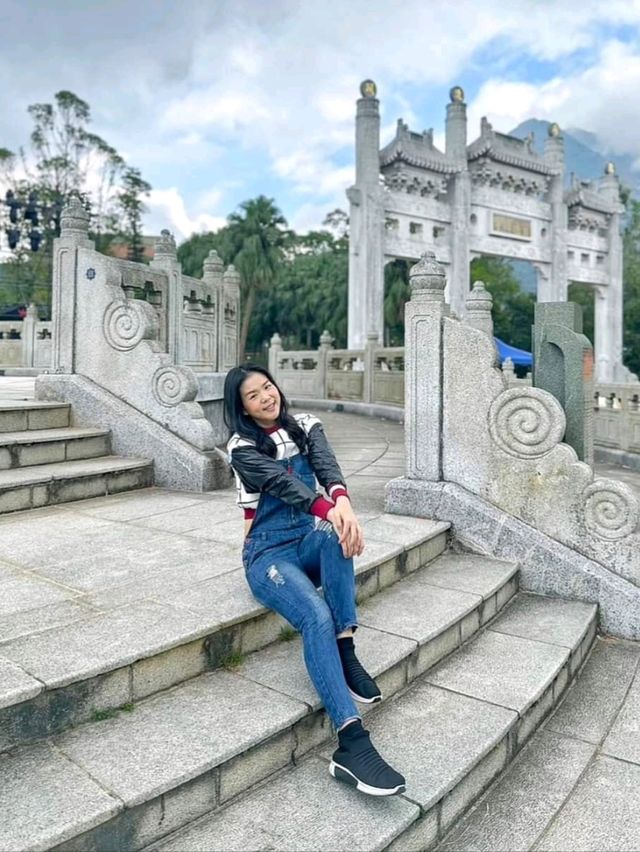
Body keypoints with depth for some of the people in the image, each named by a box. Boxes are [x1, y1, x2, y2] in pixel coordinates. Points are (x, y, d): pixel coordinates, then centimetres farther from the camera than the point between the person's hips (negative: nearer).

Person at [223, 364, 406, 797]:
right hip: (269, 553, -4)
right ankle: (352, 742, -39)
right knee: (317, 617, -32)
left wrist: (342, 502, -41)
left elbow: (327, 467, -17)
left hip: (310, 541, 4)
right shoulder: (242, 449, -6)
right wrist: (327, 509, -44)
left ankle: (347, 655, -32)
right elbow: (284, 484, -25)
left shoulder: (305, 426, 4)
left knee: (335, 535, -35)